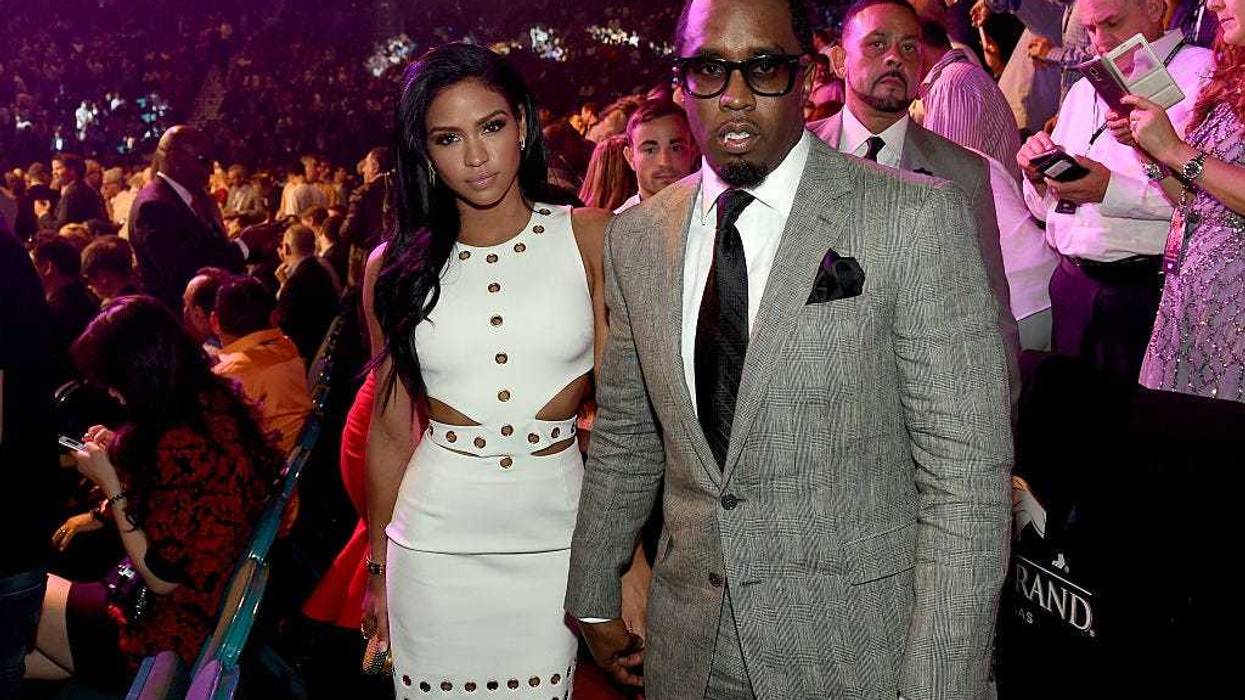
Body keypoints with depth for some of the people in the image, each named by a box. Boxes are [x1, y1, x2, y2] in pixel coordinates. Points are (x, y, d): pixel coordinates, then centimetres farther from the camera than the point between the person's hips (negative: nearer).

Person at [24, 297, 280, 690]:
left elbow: (160, 577, -20)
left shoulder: (180, 445, -27)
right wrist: (119, 452, 8)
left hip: (174, 639, -9)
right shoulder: (214, 405, 0)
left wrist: (110, 483, -14)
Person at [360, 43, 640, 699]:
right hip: (435, 541, 1)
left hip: (555, 532, 0)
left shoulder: (589, 238, -4)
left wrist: (628, 555, -11)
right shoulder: (394, 268, 0)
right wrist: (378, 567, 13)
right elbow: (390, 428, 7)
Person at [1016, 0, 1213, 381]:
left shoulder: (1200, 73, -3)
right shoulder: (1083, 89, 19)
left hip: (1146, 289, -6)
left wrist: (1112, 190, -23)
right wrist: (1039, 176, 1)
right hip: (1071, 287, 6)